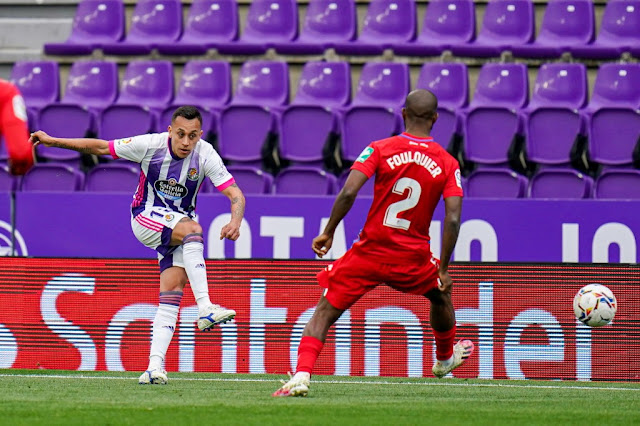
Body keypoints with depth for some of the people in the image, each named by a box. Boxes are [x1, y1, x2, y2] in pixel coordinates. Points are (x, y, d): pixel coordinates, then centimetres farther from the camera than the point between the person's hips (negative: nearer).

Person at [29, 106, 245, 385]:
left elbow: (235, 194, -16)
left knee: (172, 288, -13)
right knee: (192, 228, -33)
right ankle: (205, 309, -42)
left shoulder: (206, 155, -14)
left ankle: (155, 365, -16)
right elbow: (101, 147, -5)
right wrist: (53, 141, -7)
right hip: (147, 218, -3)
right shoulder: (150, 145, -16)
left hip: (179, 229, 3)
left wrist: (235, 222, -37)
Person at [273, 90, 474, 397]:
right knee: (441, 294, 33)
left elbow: (348, 193, -16)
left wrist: (328, 232, -4)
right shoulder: (448, 164, -2)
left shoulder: (380, 149, -5)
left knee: (325, 312, 3)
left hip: (369, 253, -2)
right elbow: (453, 220, -8)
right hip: (413, 257, 2)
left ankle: (302, 375, -16)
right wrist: (443, 269, -1)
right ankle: (445, 358, 54)